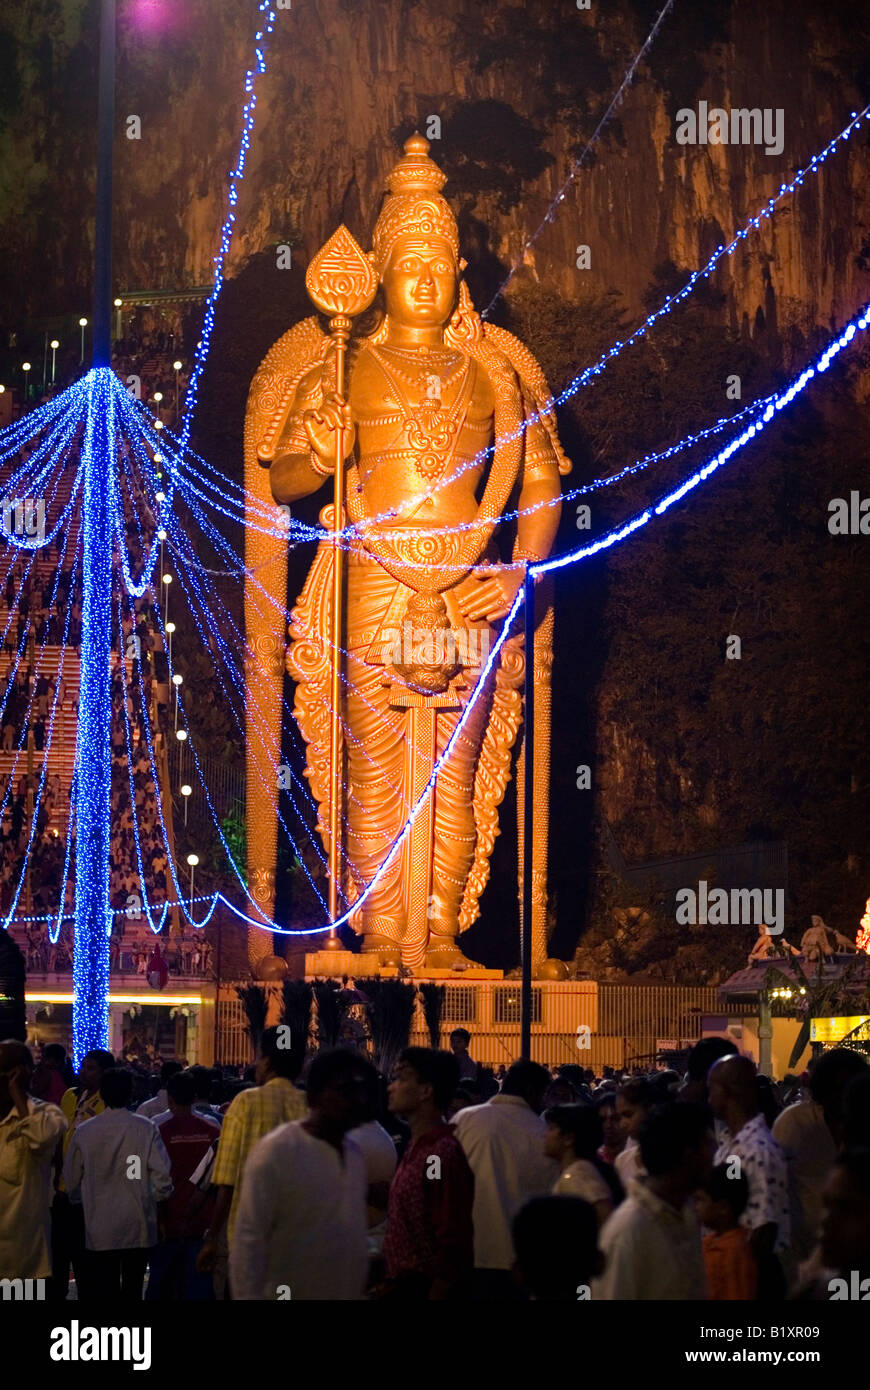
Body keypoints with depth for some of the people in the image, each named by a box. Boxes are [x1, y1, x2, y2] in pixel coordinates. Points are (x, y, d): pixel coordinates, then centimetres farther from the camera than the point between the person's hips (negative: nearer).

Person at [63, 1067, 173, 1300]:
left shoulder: (84, 1131, -1)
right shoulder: (145, 1128, -5)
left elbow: (71, 1178, 9)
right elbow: (162, 1173, -7)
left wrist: (81, 1199, 29)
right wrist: (159, 1202, 12)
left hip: (100, 1227, 0)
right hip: (138, 1227, 0)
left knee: (103, 1291, -2)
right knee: (132, 1291, 9)